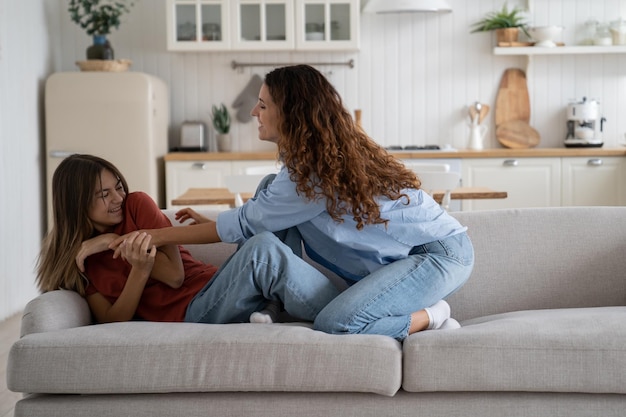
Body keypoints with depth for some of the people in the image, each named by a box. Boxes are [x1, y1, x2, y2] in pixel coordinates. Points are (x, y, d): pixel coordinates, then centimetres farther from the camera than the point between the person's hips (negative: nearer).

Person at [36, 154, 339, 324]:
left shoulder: (136, 205, 10)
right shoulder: (74, 258, 9)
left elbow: (175, 274, 0)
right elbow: (112, 323, -1)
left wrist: (114, 243, -7)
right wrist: (140, 268, -16)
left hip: (210, 288, 4)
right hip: (187, 316, -4)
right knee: (261, 250, -33)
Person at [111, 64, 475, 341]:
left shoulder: (315, 170, -21)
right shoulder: (315, 155, 6)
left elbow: (247, 224, -14)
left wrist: (157, 236, -8)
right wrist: (210, 223, 14)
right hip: (398, 255, 10)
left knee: (335, 325, -29)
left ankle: (431, 318, -5)